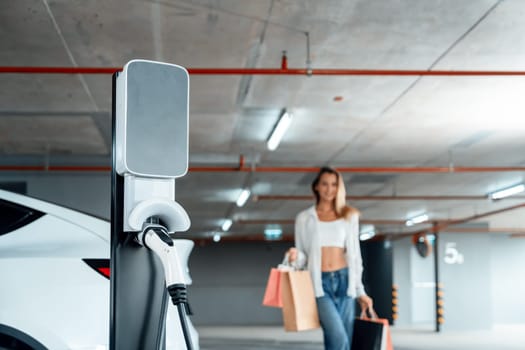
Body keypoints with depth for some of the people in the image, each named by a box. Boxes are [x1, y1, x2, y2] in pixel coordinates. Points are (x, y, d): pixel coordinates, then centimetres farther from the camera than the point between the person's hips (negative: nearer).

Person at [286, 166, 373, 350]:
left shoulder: (349, 216, 12)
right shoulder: (304, 218, 7)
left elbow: (354, 254, 13)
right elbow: (303, 257, 9)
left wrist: (360, 291, 9)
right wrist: (295, 256, -15)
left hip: (344, 281, 3)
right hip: (320, 283, -2)